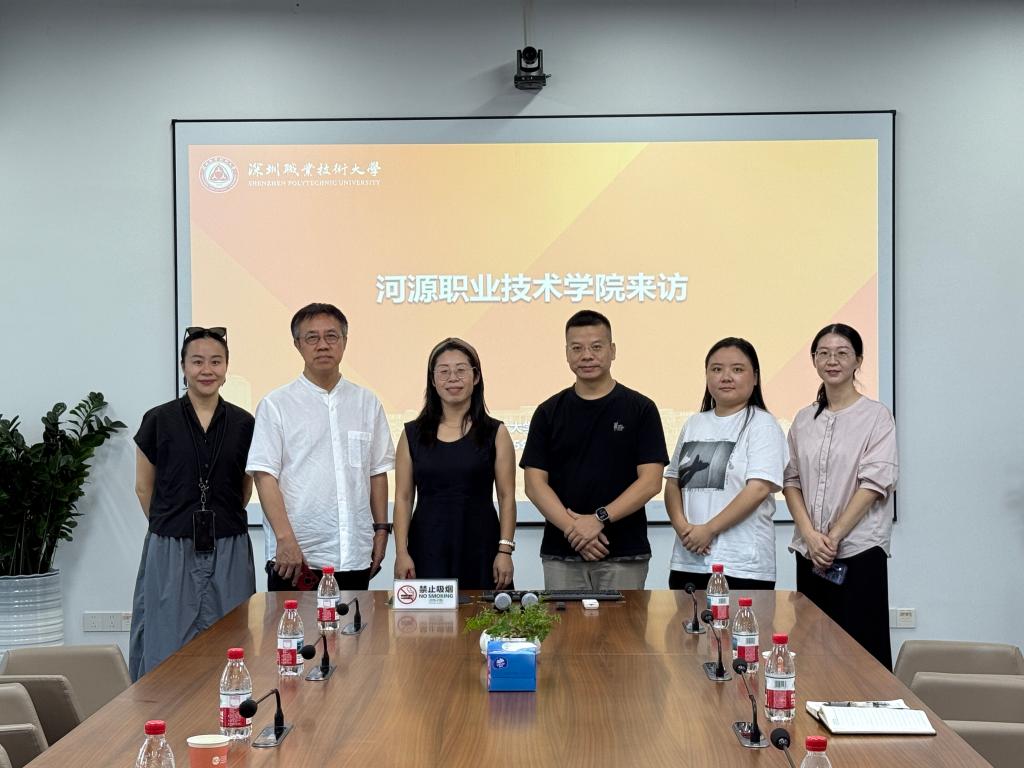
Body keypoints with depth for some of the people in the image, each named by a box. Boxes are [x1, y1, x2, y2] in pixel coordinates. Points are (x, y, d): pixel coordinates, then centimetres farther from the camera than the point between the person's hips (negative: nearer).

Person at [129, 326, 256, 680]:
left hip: (228, 551, 2)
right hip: (171, 552, -1)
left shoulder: (243, 424, 3)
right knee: (169, 648, 1)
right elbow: (144, 488, 7)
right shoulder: (158, 421, -1)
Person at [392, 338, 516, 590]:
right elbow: (403, 498, 5)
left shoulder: (495, 433, 4)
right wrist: (401, 552, -3)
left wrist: (505, 550, -7)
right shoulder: (413, 434, 7)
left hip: (480, 549, -1)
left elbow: (507, 497, 1)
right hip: (427, 551, 1)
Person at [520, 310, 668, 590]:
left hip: (624, 555, -1)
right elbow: (535, 483, 1)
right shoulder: (548, 412, 6)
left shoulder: (640, 409, 1)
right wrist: (572, 527, -13)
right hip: (561, 555, 2)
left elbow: (650, 481, -6)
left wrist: (600, 518, -16)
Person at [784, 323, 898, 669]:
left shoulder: (876, 416, -2)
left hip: (859, 552, -4)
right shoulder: (804, 420, 12)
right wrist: (810, 535, -6)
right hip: (810, 553, 5)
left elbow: (875, 482, -9)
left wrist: (834, 537, -13)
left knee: (862, 648, -4)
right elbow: (791, 480, 9)